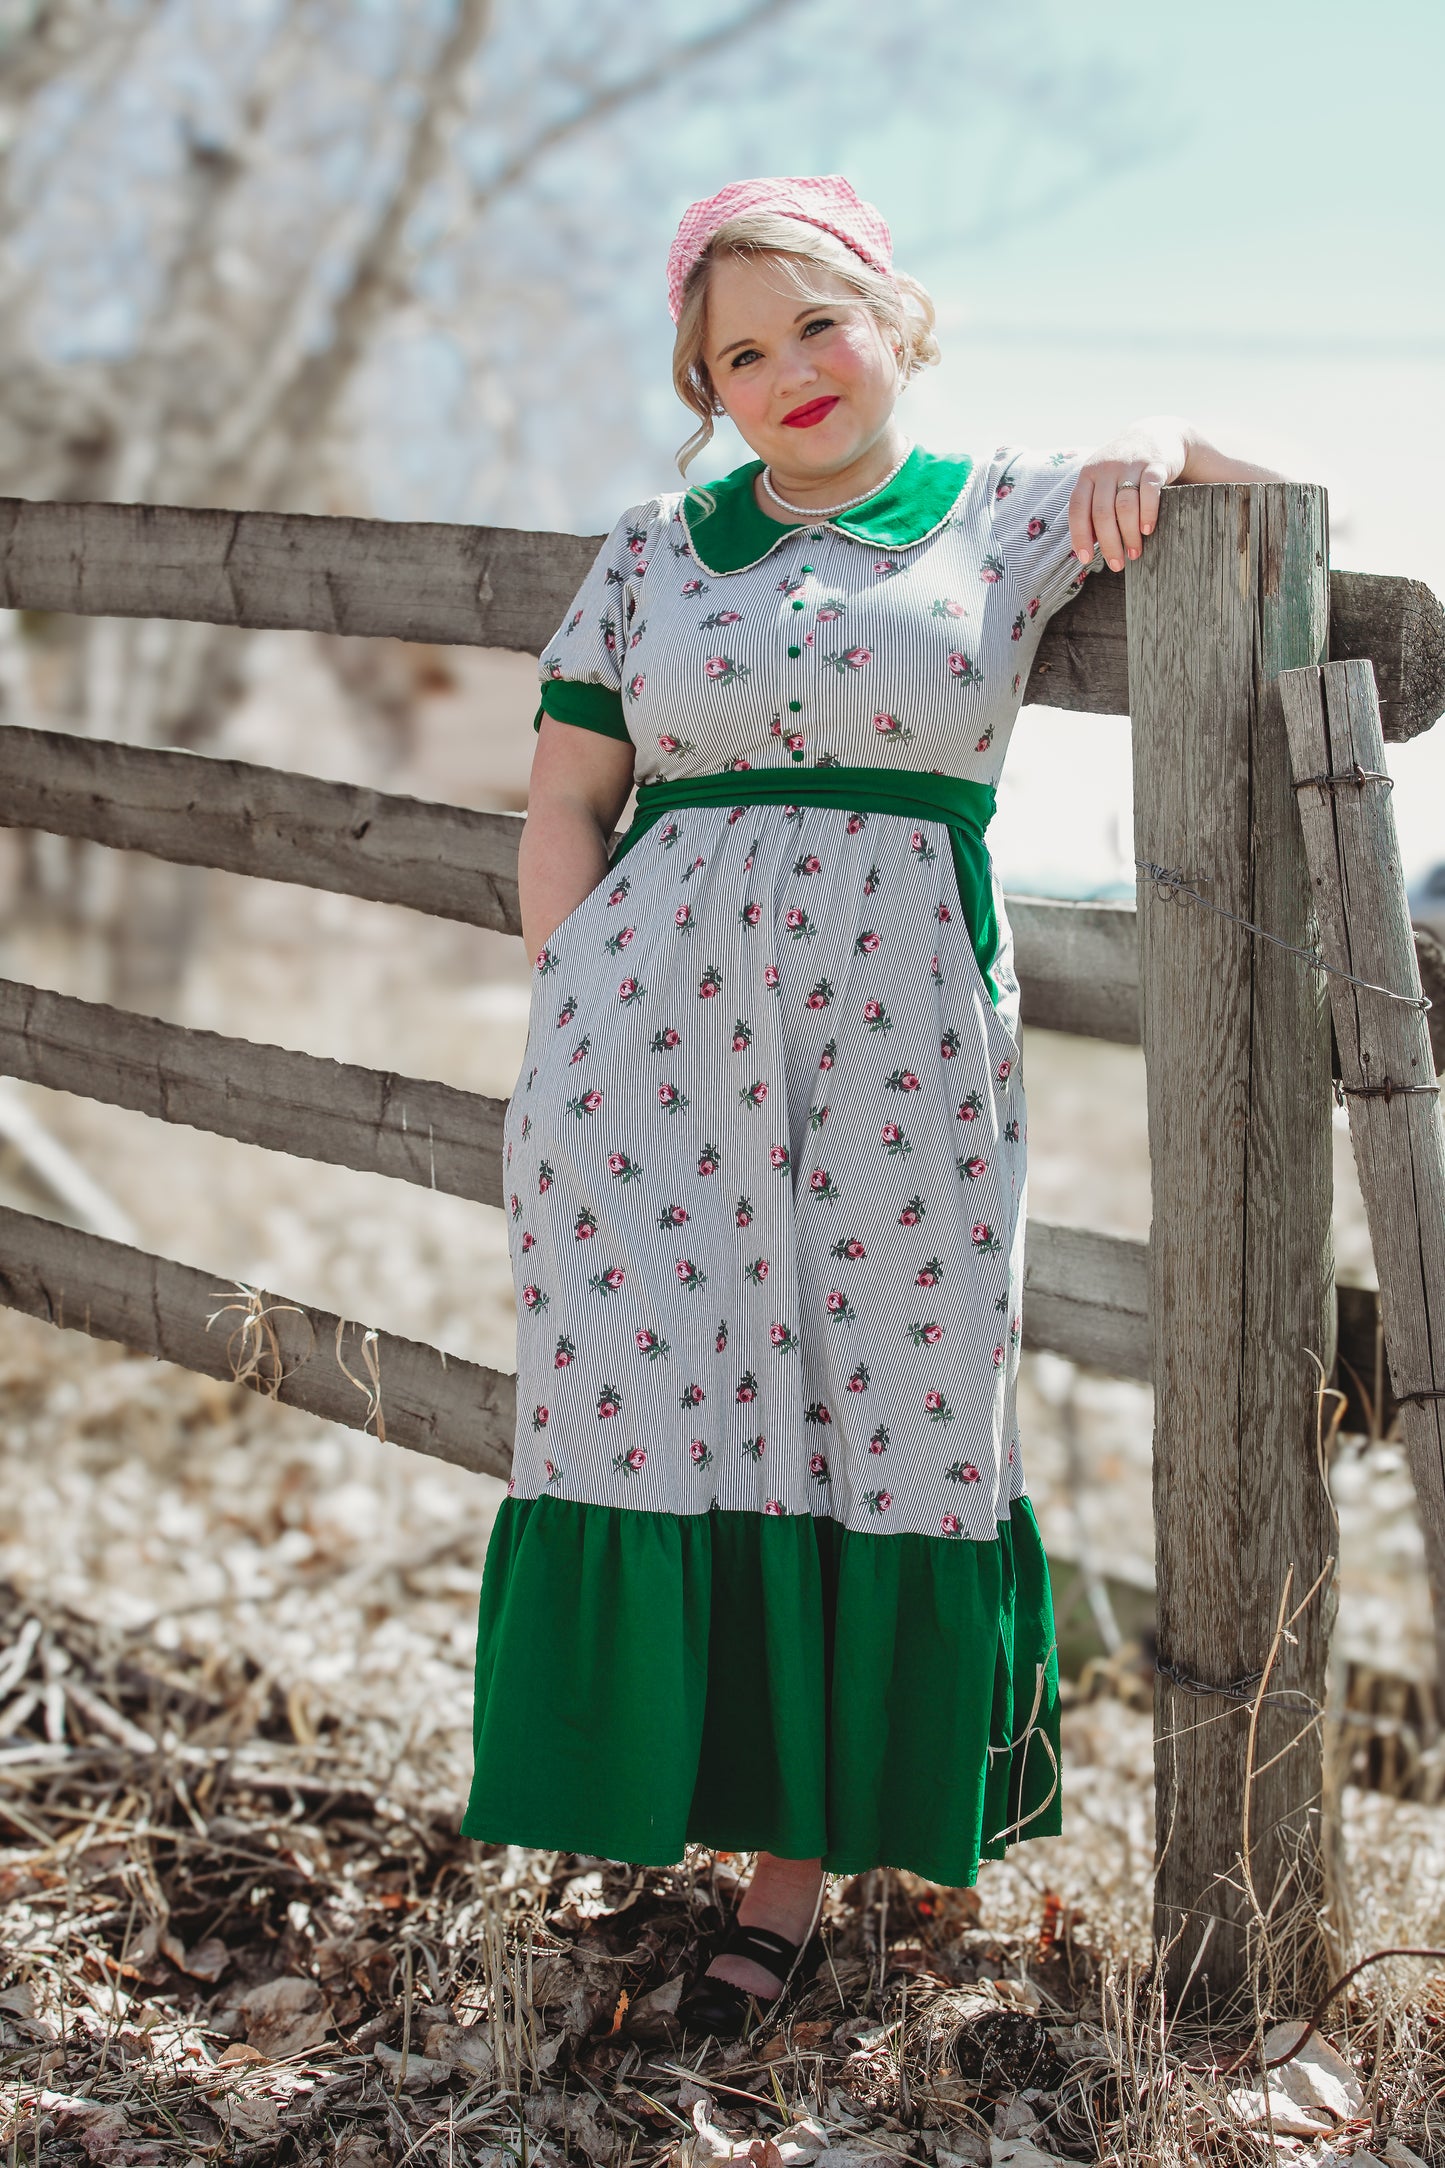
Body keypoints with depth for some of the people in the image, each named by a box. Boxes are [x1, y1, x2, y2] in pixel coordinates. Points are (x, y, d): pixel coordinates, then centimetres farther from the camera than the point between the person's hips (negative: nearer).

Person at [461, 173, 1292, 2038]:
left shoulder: (1008, 514, 8)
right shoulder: (652, 553, 11)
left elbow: (1276, 506, 11)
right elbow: (564, 803, 12)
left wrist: (1158, 446, -9)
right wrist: (577, 1011, 0)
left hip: (901, 1037, -1)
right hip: (648, 1025, 1)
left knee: (874, 1425, 1)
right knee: (651, 1404, -1)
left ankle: (797, 1858, 14)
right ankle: (668, 1794, 15)